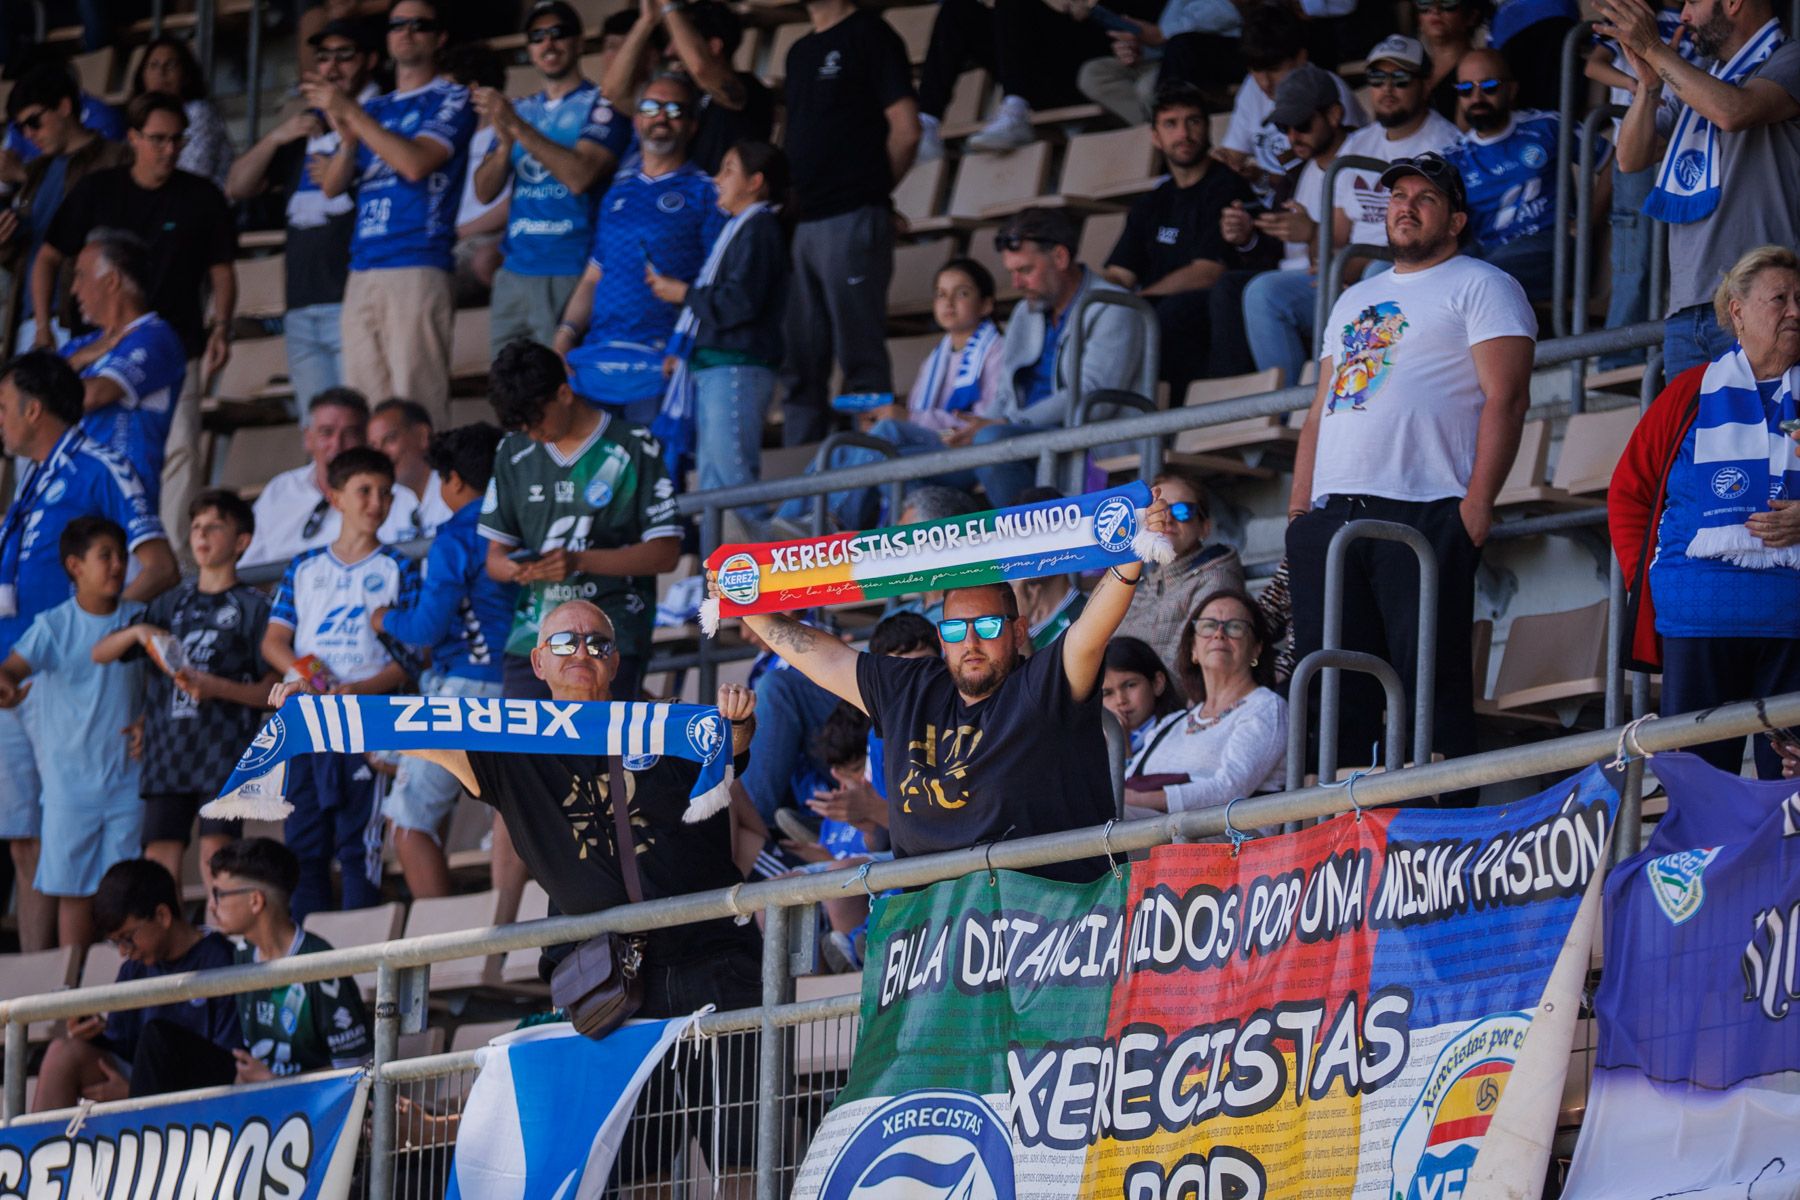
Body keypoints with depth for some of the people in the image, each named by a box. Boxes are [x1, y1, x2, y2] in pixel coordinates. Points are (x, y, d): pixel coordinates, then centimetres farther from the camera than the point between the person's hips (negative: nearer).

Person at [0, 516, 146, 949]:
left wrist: (147, 722, -4)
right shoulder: (55, 626, -5)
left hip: (127, 779, 2)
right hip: (71, 779, -2)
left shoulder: (139, 620, 3)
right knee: (74, 890, 0)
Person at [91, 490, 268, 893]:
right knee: (159, 859, 0)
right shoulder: (171, 604, 18)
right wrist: (138, 632, -4)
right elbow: (99, 653, 16)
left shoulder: (252, 606, 4)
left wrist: (217, 688, -17)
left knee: (216, 860, -13)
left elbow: (272, 690, -2)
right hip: (168, 750, 5)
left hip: (225, 751, -5)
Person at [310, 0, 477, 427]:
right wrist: (347, 142, -4)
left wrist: (350, 112, -10)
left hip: (419, 268, -6)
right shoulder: (374, 110, 23)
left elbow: (416, 163, -11)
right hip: (363, 272, 6)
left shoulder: (451, 100, 4)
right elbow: (331, 186, 17)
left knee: (417, 406, -13)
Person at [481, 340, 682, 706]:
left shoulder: (633, 449, -2)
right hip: (532, 636, 5)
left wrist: (579, 561, -17)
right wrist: (514, 569, -10)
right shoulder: (514, 453, 13)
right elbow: (496, 554, 16)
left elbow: (666, 552, -5)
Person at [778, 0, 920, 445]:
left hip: (851, 222, -8)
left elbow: (905, 132, -8)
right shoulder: (801, 52, 21)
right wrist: (792, 199, 10)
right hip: (802, 222, 8)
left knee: (862, 361, -8)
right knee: (800, 370, 8)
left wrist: (869, 190, 1)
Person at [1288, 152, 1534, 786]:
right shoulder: (1355, 301, 27)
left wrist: (1477, 503, -15)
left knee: (1432, 681, -10)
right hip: (1331, 516, 7)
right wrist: (1298, 510, 13)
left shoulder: (1481, 287, 4)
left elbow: (1506, 398, -6)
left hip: (1426, 516, -7)